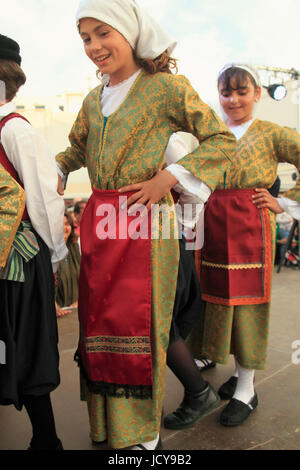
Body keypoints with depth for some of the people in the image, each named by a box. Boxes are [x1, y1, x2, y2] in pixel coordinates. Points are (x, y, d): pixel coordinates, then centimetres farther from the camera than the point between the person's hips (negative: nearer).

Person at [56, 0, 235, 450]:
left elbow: (222, 139, -4)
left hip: (146, 221, -6)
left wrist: (168, 177, -13)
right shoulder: (93, 100, 16)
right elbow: (76, 150, 30)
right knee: (98, 323, 11)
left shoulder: (166, 86, -2)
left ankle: (143, 434, 21)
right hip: (99, 223, 6)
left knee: (138, 325, 0)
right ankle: (106, 425, 31)